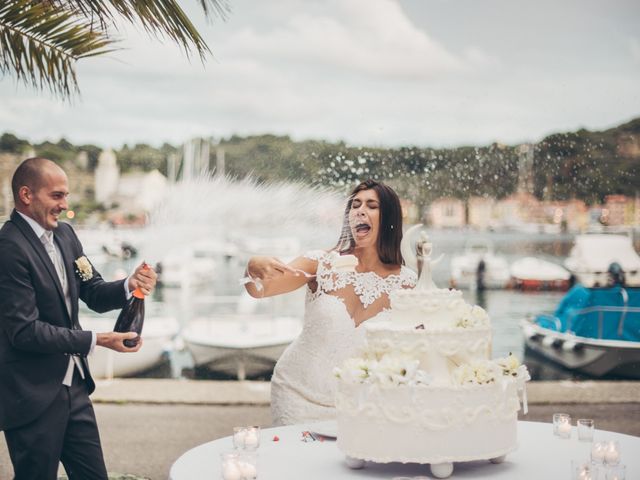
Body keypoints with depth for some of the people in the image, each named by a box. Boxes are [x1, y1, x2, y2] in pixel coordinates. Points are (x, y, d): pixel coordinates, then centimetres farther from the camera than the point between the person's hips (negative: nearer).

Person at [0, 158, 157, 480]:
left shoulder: (64, 234, 7)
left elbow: (93, 293, 9)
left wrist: (129, 285, -12)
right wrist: (96, 340, -22)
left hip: (73, 385, 8)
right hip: (32, 396, -8)